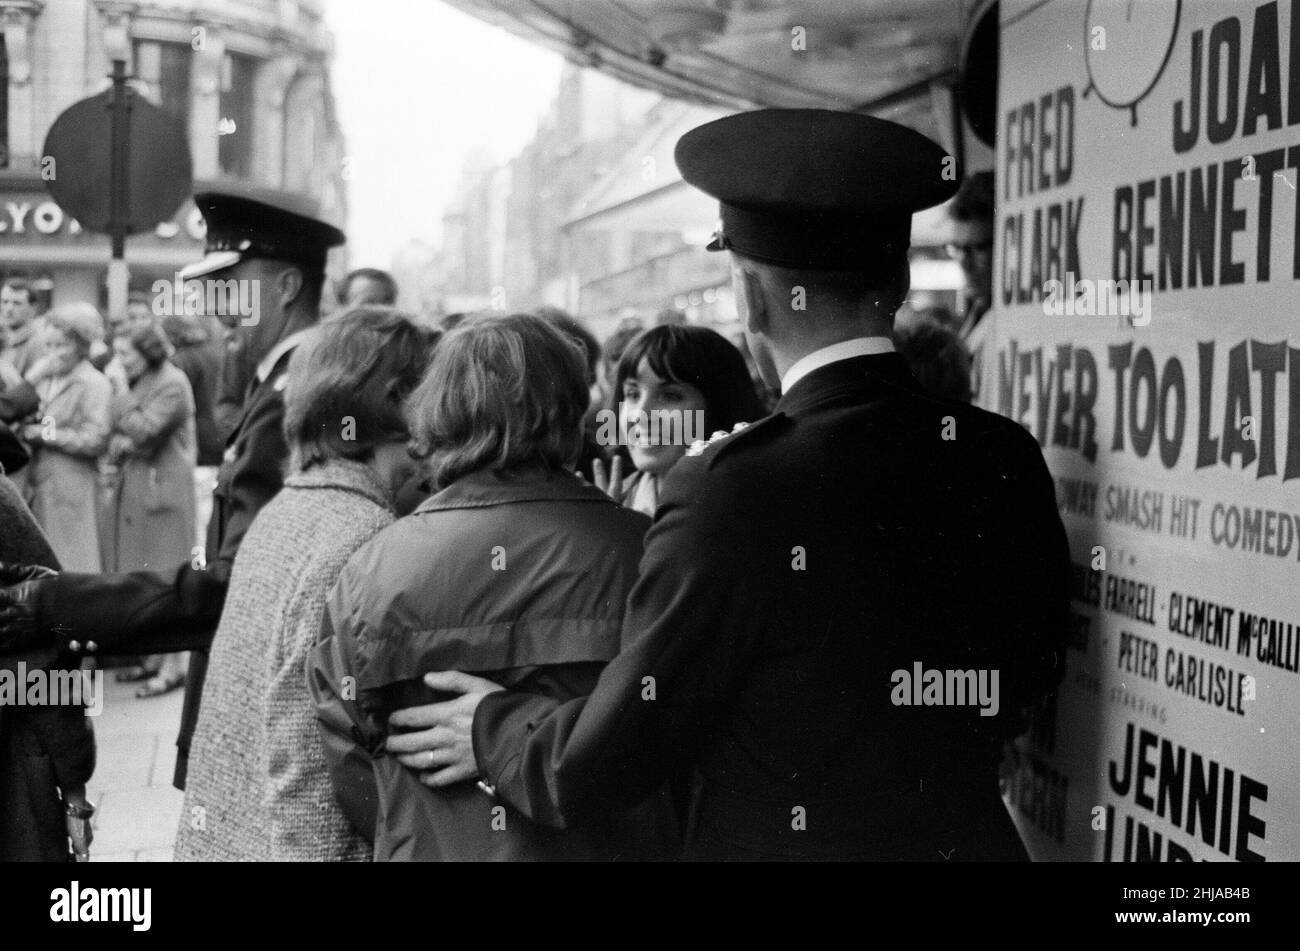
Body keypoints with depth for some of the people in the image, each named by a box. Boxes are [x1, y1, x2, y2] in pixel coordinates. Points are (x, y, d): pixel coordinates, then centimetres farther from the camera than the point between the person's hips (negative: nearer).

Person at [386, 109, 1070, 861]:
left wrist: (493, 728, 4)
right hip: (972, 836, 5)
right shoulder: (1009, 464, -8)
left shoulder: (733, 492, -23)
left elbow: (598, 765, -15)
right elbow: (1029, 682, 8)